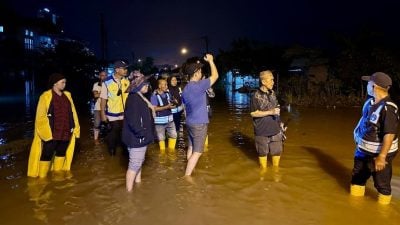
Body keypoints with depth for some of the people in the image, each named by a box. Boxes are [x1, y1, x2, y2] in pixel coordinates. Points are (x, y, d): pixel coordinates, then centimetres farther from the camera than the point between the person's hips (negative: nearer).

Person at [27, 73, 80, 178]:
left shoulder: (67, 95, 9)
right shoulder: (46, 96, -8)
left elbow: (72, 112, 13)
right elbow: (41, 116, -10)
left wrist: (74, 127, 8)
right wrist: (46, 132, -15)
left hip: (65, 131, 6)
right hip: (51, 133, -6)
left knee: (62, 152, 16)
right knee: (47, 154, 0)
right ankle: (42, 177, 12)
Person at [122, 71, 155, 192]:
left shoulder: (139, 97, 11)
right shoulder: (133, 99, -21)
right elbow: (133, 120, -28)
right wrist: (142, 133, -21)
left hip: (140, 137, 11)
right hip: (136, 138, -11)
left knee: (139, 162, 22)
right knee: (135, 164, -1)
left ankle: (138, 184, 38)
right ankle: (129, 190, 10)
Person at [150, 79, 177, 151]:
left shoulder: (167, 93, 3)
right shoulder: (154, 96, -15)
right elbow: (154, 108, -19)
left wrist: (173, 105, -10)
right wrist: (167, 107, -24)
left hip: (169, 119, 6)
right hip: (160, 121, -5)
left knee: (174, 135, 13)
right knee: (161, 138, 10)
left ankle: (171, 150, 32)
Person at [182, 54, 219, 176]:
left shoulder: (185, 89, 8)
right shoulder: (199, 86, -19)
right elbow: (215, 76, -11)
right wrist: (210, 60, 1)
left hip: (190, 122, 9)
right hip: (199, 123, -9)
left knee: (191, 147, 20)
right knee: (197, 151, -3)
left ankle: (189, 171, 32)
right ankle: (187, 176, -2)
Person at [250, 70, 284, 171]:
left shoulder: (272, 93, 3)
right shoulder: (256, 96, -15)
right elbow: (253, 113, -16)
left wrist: (279, 122, 12)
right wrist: (270, 112, -21)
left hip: (275, 129, 5)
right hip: (262, 130, -5)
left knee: (277, 151, 13)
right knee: (263, 152, 10)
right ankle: (264, 170, 30)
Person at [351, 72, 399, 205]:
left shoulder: (388, 108, -26)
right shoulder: (370, 102, 0)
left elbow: (390, 134, -28)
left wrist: (382, 157, -28)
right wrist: (358, 139, 18)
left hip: (379, 154, -9)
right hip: (363, 150, 9)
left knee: (382, 184, 7)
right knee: (357, 177, 22)